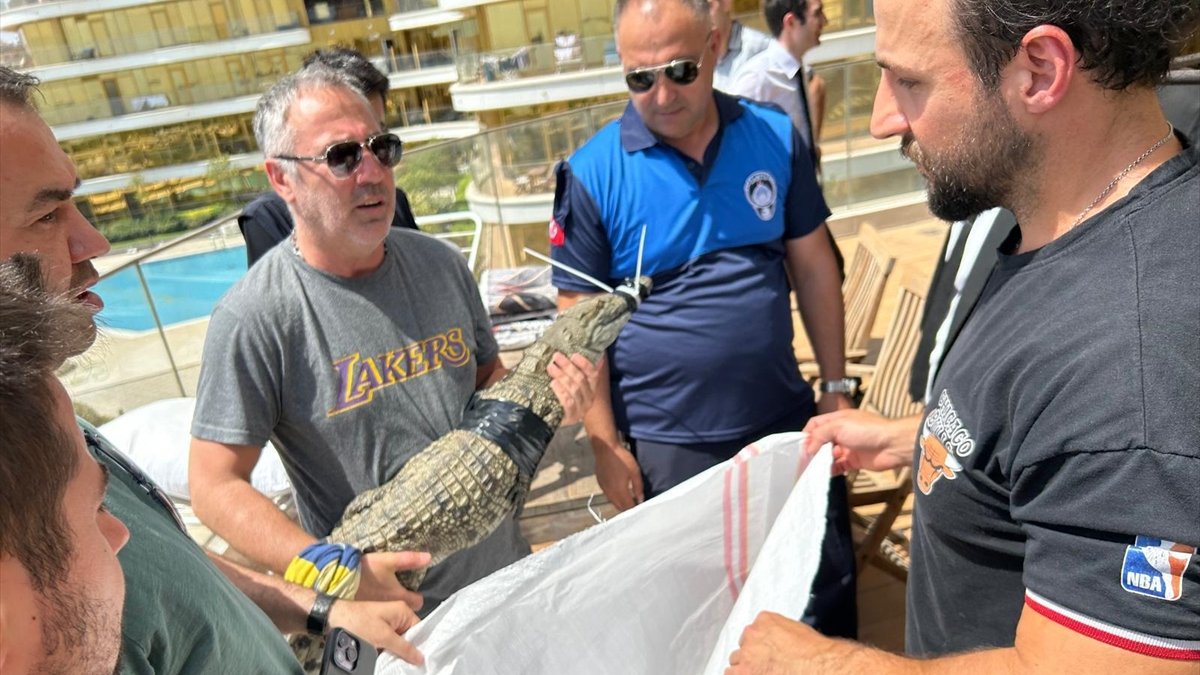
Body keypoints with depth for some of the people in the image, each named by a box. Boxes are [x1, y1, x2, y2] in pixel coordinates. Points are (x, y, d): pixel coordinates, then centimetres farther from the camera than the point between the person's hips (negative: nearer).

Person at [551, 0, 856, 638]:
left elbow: (813, 265, 5)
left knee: (829, 586, 18)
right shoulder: (592, 174, -10)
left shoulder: (775, 137, -2)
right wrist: (605, 445, -8)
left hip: (786, 419, 3)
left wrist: (836, 387, 5)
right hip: (668, 445, -2)